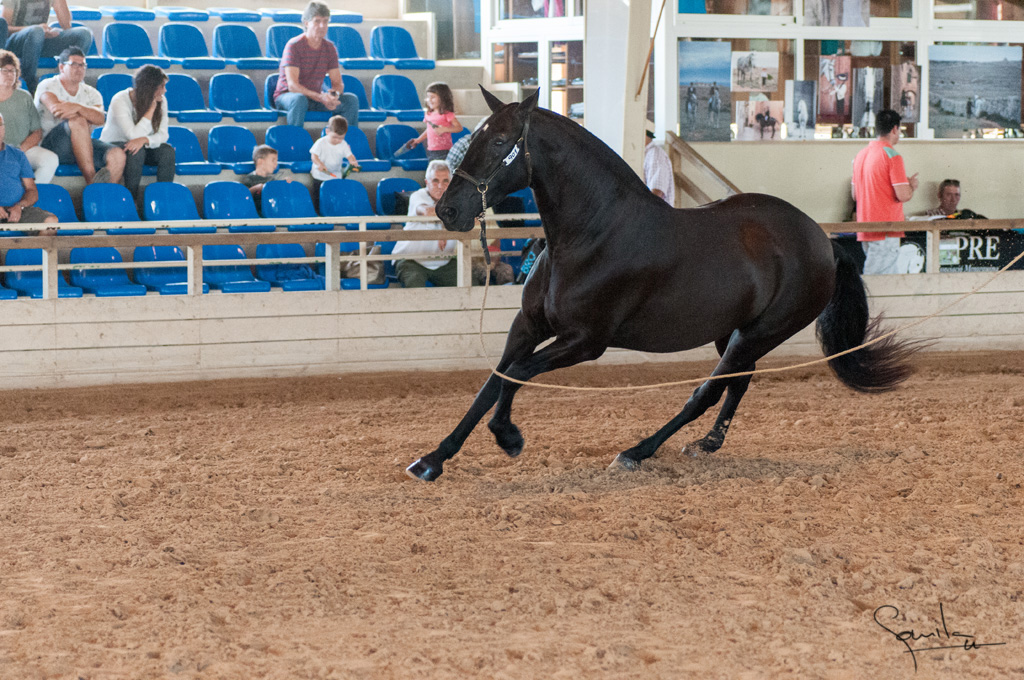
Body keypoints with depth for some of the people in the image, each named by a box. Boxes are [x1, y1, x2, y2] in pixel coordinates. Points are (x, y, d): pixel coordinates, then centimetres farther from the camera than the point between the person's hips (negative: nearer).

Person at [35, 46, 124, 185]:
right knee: (77, 121, -36)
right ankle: (91, 181, -38)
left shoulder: (91, 93, 17)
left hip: (84, 148, 5)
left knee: (117, 155, -24)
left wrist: (78, 107, -27)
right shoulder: (48, 86, 5)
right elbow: (56, 109, -18)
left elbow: (100, 118, -6)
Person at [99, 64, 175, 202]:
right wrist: (151, 109, -30)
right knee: (136, 151, -37)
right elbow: (134, 135, -32)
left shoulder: (160, 102, -7)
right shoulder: (120, 101, -24)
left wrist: (144, 140, -37)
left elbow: (163, 135, -15)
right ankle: (132, 197, -26)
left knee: (167, 151, -25)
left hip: (144, 148, 5)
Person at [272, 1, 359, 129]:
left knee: (351, 100, -14)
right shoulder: (294, 45, -16)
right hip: (287, 95, -5)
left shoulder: (329, 48, 3)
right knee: (299, 100, -41)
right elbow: (292, 85, -24)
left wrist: (334, 95, -25)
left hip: (315, 97, 6)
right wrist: (320, 98, -36)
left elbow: (338, 83, 2)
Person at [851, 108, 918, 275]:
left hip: (864, 229, 8)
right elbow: (903, 195, -18)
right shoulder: (892, 156, -12)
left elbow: (854, 194, 20)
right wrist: (912, 185, 5)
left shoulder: (861, 154, 13)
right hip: (886, 233, -8)